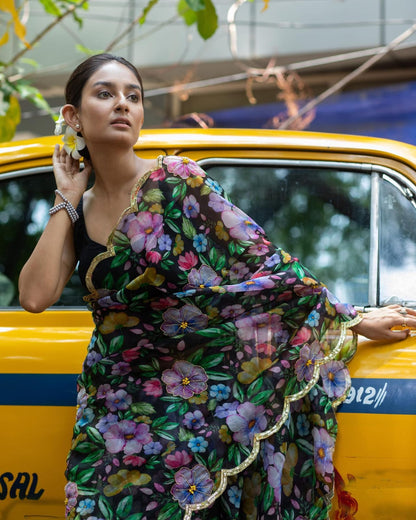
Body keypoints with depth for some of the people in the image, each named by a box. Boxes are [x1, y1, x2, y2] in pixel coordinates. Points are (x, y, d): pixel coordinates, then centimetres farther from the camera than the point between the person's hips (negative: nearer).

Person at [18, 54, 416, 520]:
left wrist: (353, 321, -6)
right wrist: (66, 199, -6)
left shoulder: (175, 183, -9)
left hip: (194, 407, -3)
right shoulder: (75, 212, 5)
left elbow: (266, 267, -6)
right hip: (114, 417, 4)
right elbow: (36, 296, -9)